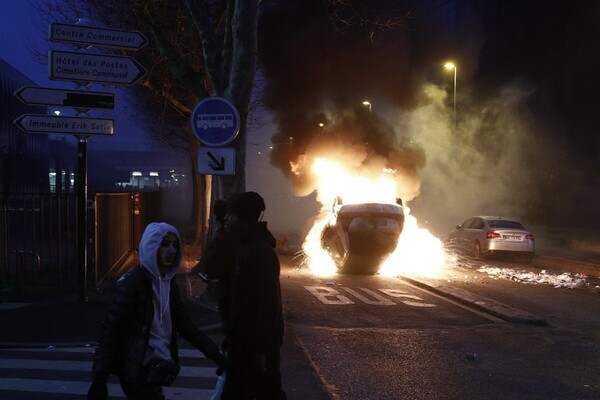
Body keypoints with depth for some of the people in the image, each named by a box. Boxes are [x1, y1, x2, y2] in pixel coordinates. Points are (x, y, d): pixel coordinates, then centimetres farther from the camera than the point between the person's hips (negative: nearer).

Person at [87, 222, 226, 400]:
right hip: (137, 371, -7)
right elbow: (110, 330, -15)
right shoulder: (132, 282, -13)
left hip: (156, 370, 8)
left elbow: (184, 324, 13)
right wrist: (99, 379, -19)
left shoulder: (169, 283, 9)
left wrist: (215, 354, 7)